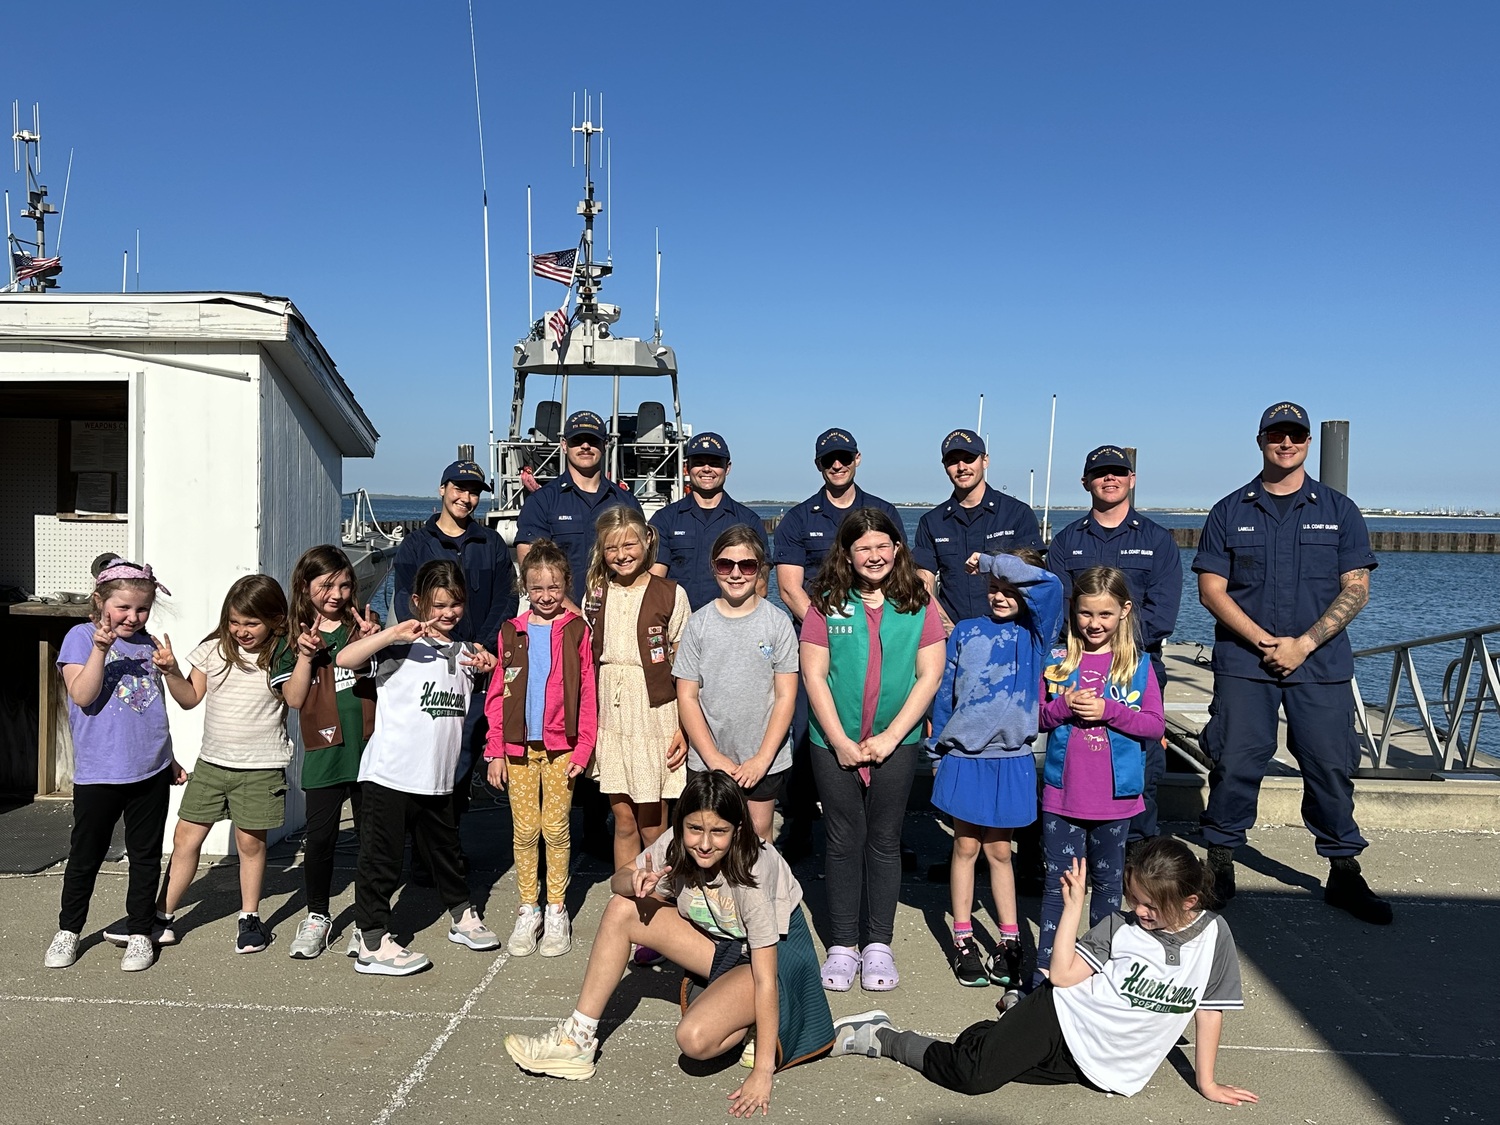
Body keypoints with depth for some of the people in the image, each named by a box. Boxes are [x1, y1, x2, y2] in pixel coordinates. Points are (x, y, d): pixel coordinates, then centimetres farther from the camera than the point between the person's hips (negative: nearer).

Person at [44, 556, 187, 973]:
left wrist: (169, 758, 22)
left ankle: (140, 933, 21)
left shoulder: (147, 645, 9)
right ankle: (68, 931, 27)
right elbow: (83, 697, -16)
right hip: (98, 773, -4)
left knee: (146, 855, 9)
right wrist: (101, 649, -24)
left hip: (150, 771, 4)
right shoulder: (81, 637, -3)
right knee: (86, 855, 9)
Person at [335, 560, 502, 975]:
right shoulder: (403, 645, -8)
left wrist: (483, 671, 7)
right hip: (389, 774, -6)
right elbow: (344, 659, -21)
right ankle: (373, 943, 10)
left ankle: (463, 918, 38)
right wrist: (394, 633, -29)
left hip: (437, 779, 6)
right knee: (381, 858, 0)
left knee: (445, 851, 21)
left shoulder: (464, 653, 13)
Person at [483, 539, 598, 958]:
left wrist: (583, 749, -5)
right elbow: (497, 695, 7)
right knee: (524, 830, 6)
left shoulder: (576, 631, 0)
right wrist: (495, 751, 3)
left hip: (561, 746, -2)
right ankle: (528, 911, 19)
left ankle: (556, 912, 15)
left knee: (555, 829, 2)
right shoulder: (511, 632, 6)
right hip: (519, 746, 2)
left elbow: (587, 695, 0)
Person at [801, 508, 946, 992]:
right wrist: (840, 742, -10)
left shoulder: (919, 604, -1)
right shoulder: (827, 605, -2)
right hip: (834, 743, 0)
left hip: (897, 743, 0)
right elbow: (814, 675, -5)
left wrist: (890, 737, -9)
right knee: (844, 841, 7)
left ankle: (878, 944, 20)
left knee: (884, 841, 9)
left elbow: (929, 677, -3)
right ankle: (842, 945, 18)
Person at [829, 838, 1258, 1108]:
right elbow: (1063, 975, -10)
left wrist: (1206, 1082, 5)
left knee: (976, 1076, -9)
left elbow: (1210, 1012, 2)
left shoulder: (1213, 936, -7)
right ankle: (883, 1037, 4)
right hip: (1064, 1019, -1)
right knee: (973, 1070, -18)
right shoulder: (1122, 926, -7)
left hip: (1102, 1070, 1)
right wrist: (1073, 906, -16)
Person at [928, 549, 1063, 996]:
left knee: (999, 850, 9)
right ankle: (963, 941, 17)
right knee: (966, 847, 7)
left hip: (1011, 760, -1)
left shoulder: (1035, 633, -2)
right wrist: (939, 749, 7)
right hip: (964, 756, 1)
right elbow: (945, 691, 7)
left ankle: (1010, 942, 21)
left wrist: (988, 560, -16)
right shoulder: (966, 632, 3)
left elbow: (1049, 584, -21)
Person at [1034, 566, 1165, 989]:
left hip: (1114, 796, 0)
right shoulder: (1059, 663, 2)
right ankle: (1045, 969, 11)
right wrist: (1066, 706, -15)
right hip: (1062, 793, 0)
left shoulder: (1137, 665, -1)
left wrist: (1108, 710, -17)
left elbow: (1155, 724, -4)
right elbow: (1036, 717, 4)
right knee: (1058, 882, 4)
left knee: (1108, 880, 14)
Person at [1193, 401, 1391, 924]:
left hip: (1321, 664, 1)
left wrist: (1303, 644, -10)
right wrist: (1266, 642, -11)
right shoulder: (1230, 512, 7)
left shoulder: (1338, 510, 8)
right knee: (1234, 764, -2)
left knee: (1331, 767, 2)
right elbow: (1211, 590, 1)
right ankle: (1220, 863, 12)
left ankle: (1344, 873, 16)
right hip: (1243, 662, 0)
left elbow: (1355, 589, 2)